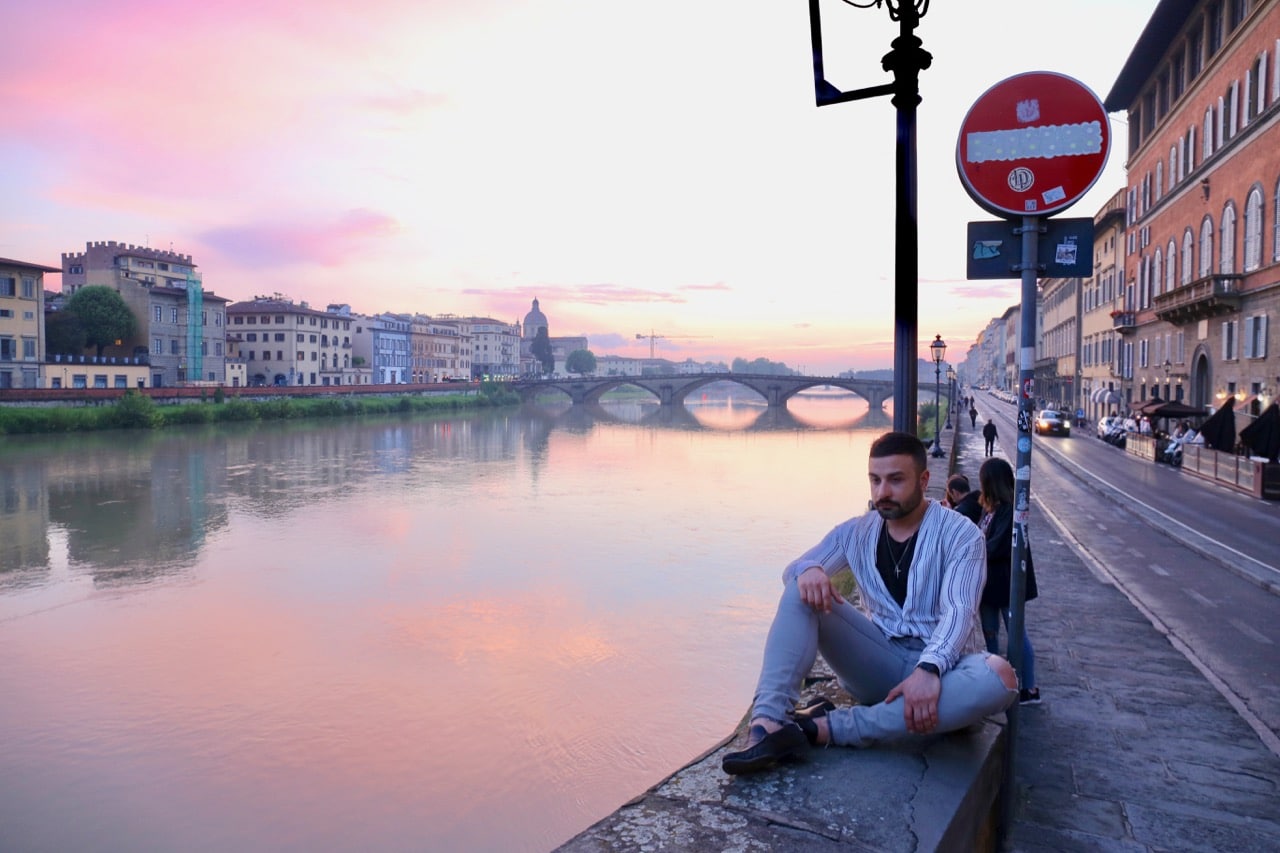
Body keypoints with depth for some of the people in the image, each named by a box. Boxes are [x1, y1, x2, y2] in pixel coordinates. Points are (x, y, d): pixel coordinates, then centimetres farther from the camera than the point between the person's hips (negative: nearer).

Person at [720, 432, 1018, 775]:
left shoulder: (960, 534, -6)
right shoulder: (855, 533, 6)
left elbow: (958, 612, -19)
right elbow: (791, 570, 4)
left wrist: (929, 669, -39)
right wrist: (807, 569, -22)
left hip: (941, 666, -2)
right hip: (879, 663, 3)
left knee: (999, 677, -37)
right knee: (803, 589, -17)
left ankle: (825, 729, -38)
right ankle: (768, 723, -35)